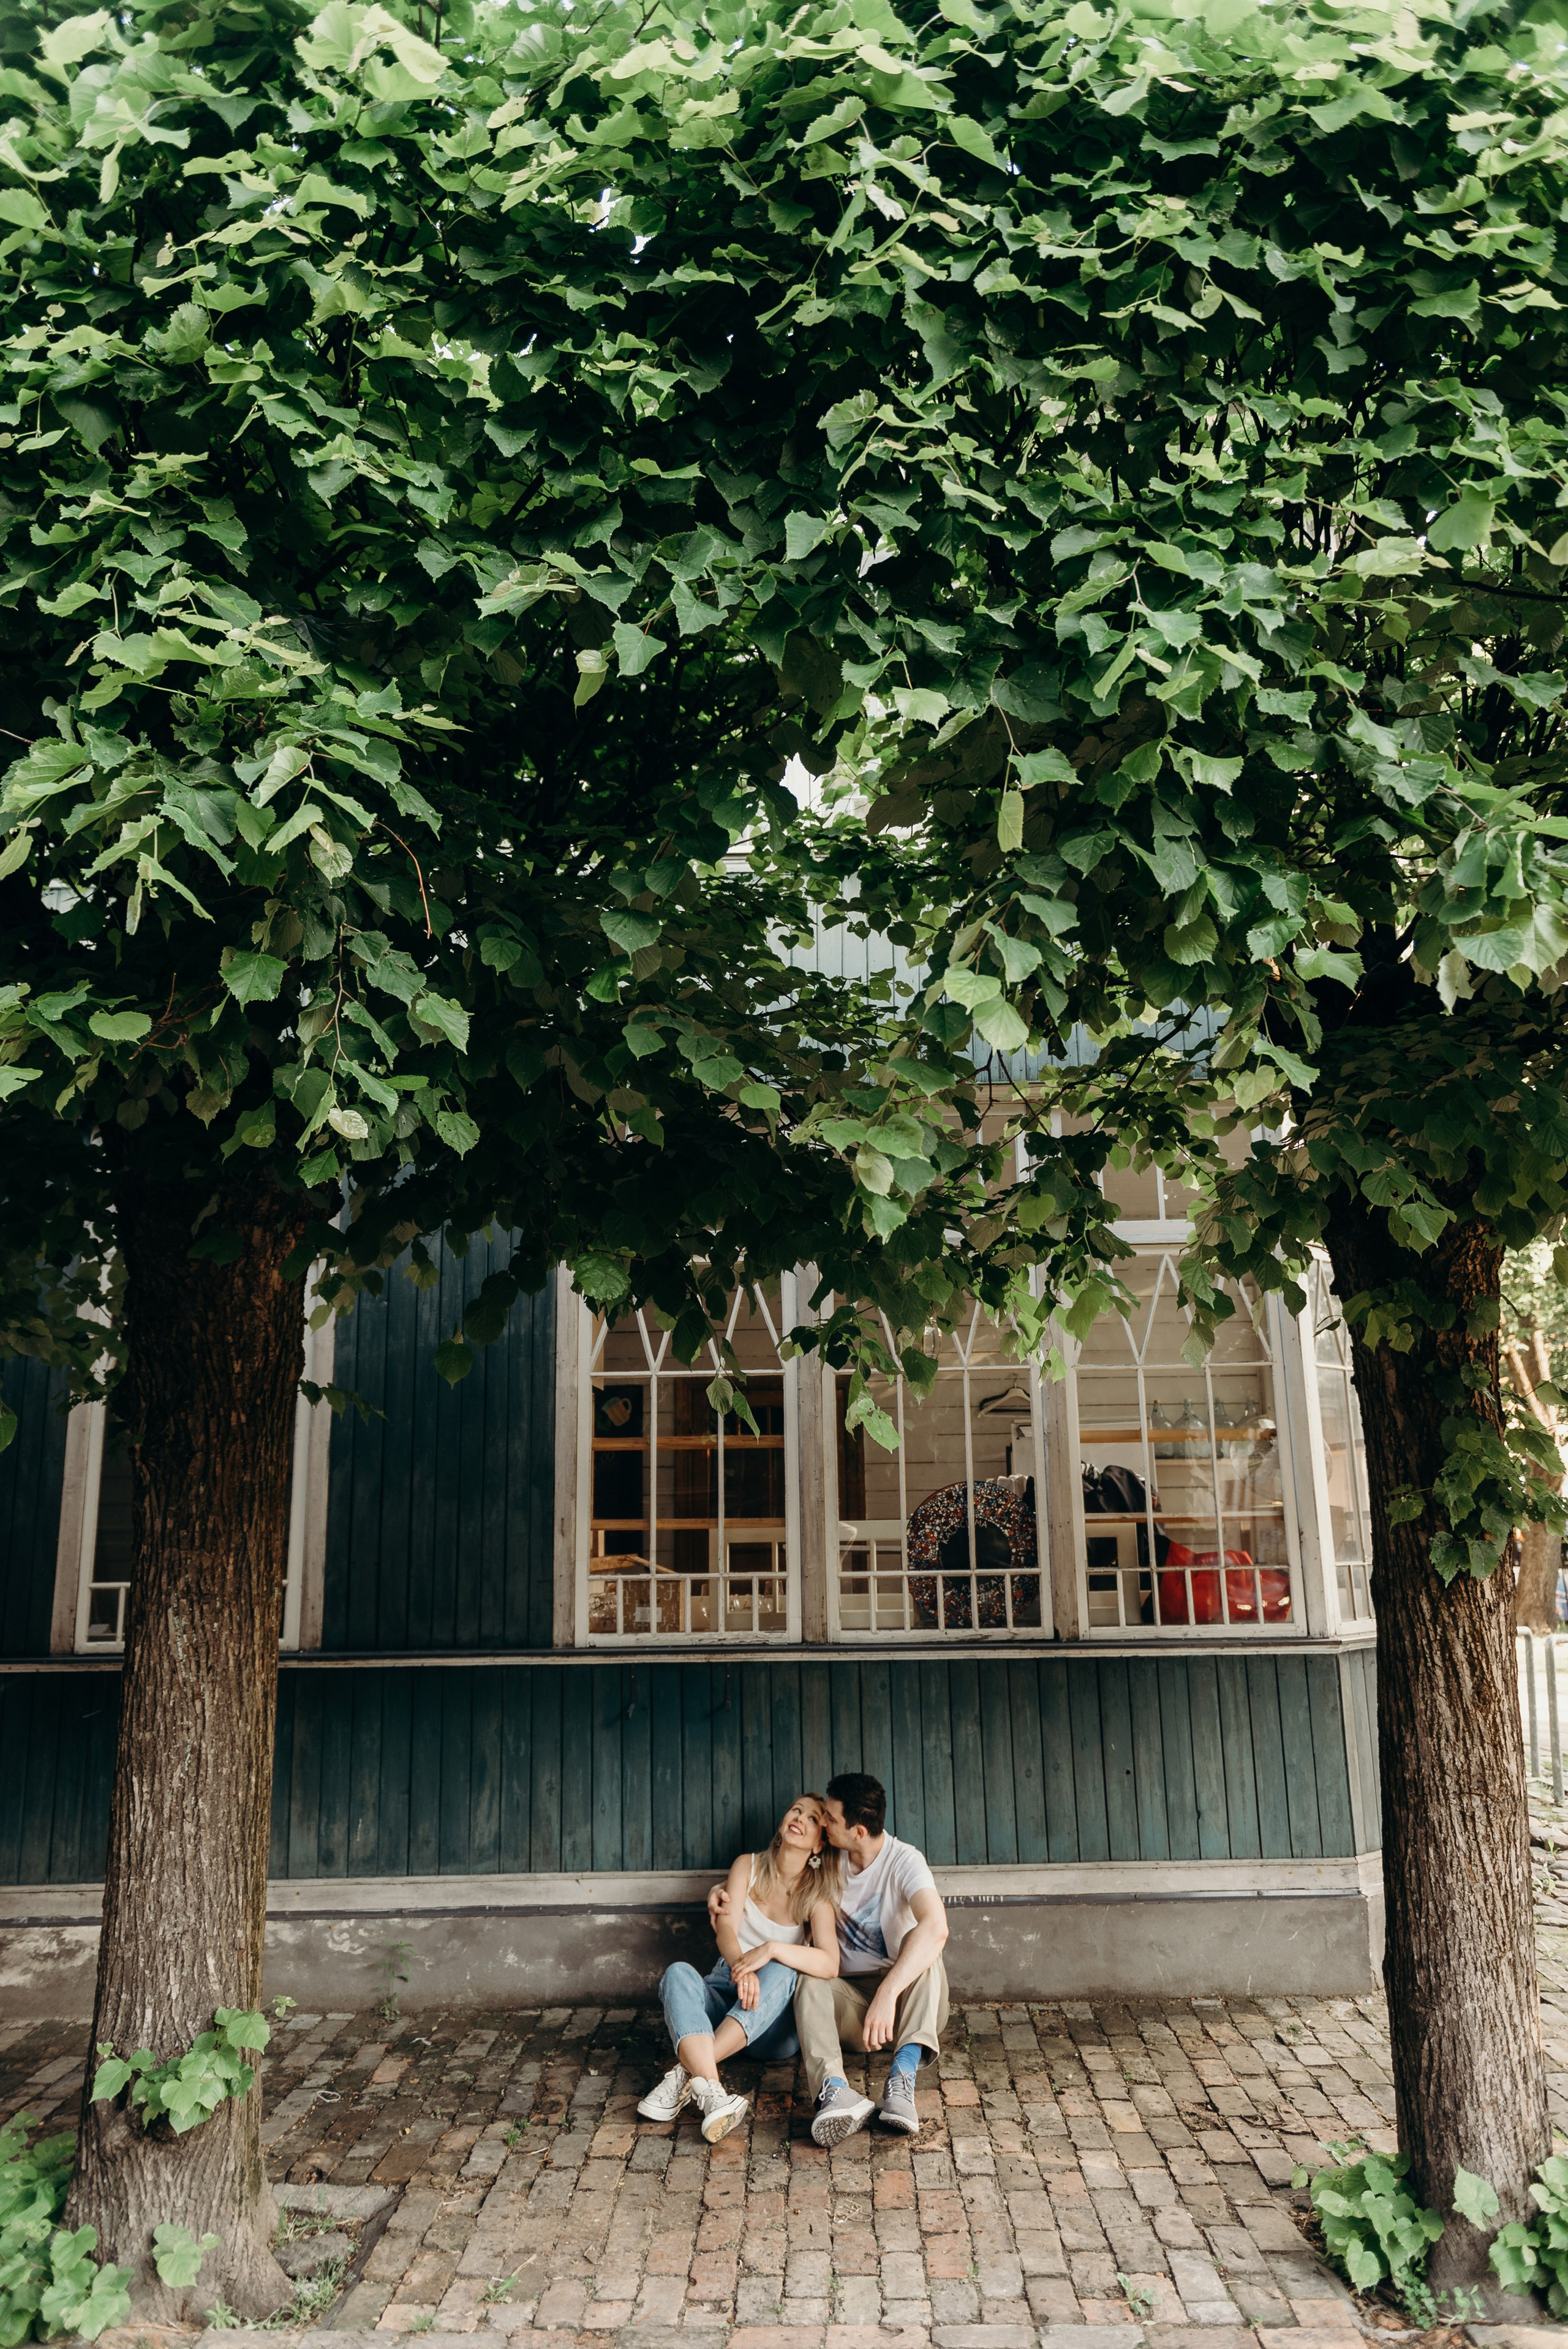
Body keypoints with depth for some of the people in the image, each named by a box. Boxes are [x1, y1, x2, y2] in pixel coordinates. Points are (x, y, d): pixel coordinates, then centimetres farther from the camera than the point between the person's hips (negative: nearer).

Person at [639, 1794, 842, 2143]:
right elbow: (725, 1928, -10)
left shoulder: (817, 1897, 1)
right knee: (678, 1973, -29)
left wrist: (771, 1950, -32)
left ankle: (686, 2073, -40)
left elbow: (829, 1964, -17)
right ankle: (711, 2093, -50)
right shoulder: (749, 1866, 7)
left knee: (782, 1971, -33)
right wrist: (740, 1967, -32)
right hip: (724, 1994, 1)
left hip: (773, 2024, -1)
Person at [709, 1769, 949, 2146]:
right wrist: (724, 1889, -3)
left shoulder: (904, 1861, -16)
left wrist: (887, 1993, -48)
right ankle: (836, 2090, -51)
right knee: (810, 1980, -27)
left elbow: (936, 1928, -36)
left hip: (908, 2000, -4)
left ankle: (902, 2077, -46)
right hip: (852, 2002, 4)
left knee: (920, 1943, -33)